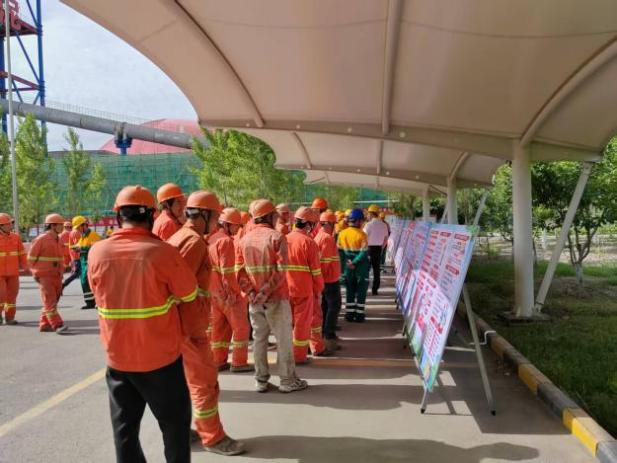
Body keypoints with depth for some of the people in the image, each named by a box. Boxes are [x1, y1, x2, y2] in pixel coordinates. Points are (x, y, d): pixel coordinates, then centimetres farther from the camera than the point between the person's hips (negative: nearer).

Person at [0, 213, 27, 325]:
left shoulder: (15, 237, 4)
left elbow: (22, 253, 10)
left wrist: (25, 267, 9)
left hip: (13, 272, 4)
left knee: (12, 295, 6)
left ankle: (10, 318, 16)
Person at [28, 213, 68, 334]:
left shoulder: (58, 240, 11)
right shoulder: (41, 239, -11)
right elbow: (31, 258, -8)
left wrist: (61, 272, 13)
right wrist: (36, 274, -7)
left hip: (56, 276, 8)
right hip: (44, 276, -8)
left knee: (52, 301, 11)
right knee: (50, 301, -9)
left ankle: (44, 324, 21)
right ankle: (57, 325, -13)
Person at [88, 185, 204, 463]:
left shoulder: (97, 252, -6)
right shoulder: (162, 252, -17)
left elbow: (100, 297, 7)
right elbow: (190, 300, -7)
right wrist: (197, 333, 10)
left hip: (117, 356, 4)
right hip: (161, 357, -3)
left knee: (124, 426, 17)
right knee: (175, 424, 14)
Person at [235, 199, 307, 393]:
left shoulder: (244, 239, 6)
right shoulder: (277, 237, -10)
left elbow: (240, 271, -1)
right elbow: (280, 270, -20)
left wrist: (252, 292, -7)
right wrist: (266, 292, -18)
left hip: (254, 299, 5)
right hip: (276, 298, -5)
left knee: (259, 338, 12)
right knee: (283, 339, 5)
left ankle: (261, 381, 18)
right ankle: (287, 380, 13)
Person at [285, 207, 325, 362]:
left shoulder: (285, 240, 3)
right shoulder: (309, 242, -12)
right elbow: (316, 271, -10)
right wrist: (318, 290, 2)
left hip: (286, 288, 5)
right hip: (304, 289, -5)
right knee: (303, 322, 6)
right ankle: (299, 356, 14)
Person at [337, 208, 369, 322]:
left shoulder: (342, 233, -2)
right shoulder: (362, 235, -15)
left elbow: (340, 250, -1)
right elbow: (364, 253, -20)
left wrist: (347, 261, 0)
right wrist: (354, 263, -15)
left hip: (348, 267, 4)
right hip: (361, 268, -4)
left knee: (350, 291, 15)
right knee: (361, 291, 9)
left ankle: (349, 314, 17)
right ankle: (359, 315, 12)